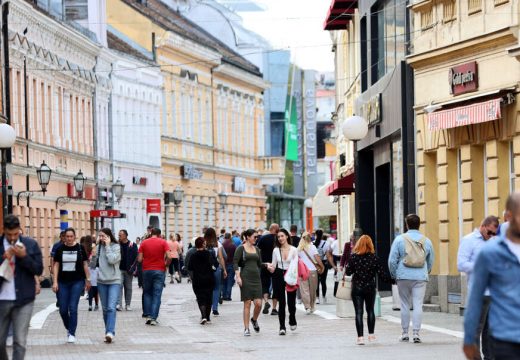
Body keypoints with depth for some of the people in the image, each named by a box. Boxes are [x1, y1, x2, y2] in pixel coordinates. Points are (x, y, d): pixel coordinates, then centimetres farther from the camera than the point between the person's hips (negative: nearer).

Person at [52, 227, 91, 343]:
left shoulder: (80, 248, 1)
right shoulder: (60, 249, 4)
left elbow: (85, 264, 7)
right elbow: (56, 265, 5)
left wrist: (88, 280, 6)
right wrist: (55, 282, -1)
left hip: (77, 281, -2)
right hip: (63, 282, 2)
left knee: (73, 308, -8)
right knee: (63, 310, 2)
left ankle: (72, 334, -3)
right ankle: (68, 328, 27)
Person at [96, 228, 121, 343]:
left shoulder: (116, 247, -2)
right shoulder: (99, 247, 7)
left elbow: (112, 260, -17)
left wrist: (107, 246, -12)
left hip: (114, 281, -4)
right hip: (102, 281, 4)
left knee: (111, 307, -16)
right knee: (105, 309, 8)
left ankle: (110, 332, -25)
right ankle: (108, 333, 16)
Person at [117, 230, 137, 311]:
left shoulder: (132, 245, 0)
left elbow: (135, 258, -1)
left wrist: (132, 268, -8)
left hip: (128, 270, 0)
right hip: (119, 269, 0)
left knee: (128, 287, 8)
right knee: (119, 286, -11)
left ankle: (128, 304, 15)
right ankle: (119, 304, -16)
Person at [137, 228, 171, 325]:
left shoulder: (144, 243, 2)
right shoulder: (163, 242, -2)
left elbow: (139, 259, -3)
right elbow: (169, 257, -13)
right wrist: (166, 264, 5)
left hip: (147, 270, 2)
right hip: (159, 270, -2)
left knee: (147, 293, 15)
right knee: (157, 295, 0)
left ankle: (147, 315, 8)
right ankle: (153, 317, -6)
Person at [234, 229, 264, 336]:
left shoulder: (257, 249, 15)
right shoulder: (241, 249, -1)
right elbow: (235, 263, -6)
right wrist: (238, 276, -16)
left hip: (256, 277, 4)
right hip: (246, 277, -4)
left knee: (258, 303, -5)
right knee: (247, 303, -3)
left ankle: (254, 319, 25)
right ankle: (246, 328, 5)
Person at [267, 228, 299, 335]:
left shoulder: (293, 250, 0)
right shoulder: (276, 250, 6)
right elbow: (274, 265, 8)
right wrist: (271, 268, -13)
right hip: (279, 276, 1)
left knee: (291, 301, 4)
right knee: (281, 302, -2)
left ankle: (292, 320, 34)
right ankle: (282, 326, 1)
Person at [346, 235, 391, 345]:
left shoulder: (354, 257, -9)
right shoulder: (374, 257, -7)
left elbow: (348, 272, -5)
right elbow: (381, 273, -7)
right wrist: (390, 279, 6)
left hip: (357, 288, -2)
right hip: (370, 288, 2)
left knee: (359, 312, 0)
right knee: (370, 310, 19)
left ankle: (360, 337, -7)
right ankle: (371, 335, 23)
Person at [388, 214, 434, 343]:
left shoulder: (399, 239, -1)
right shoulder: (426, 241, 5)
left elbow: (392, 260, -1)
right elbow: (431, 261, 15)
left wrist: (394, 275, 12)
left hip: (403, 276, -1)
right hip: (420, 277, 1)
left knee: (405, 305, 8)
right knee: (418, 305, 0)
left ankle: (405, 333, 13)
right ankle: (416, 333, -7)